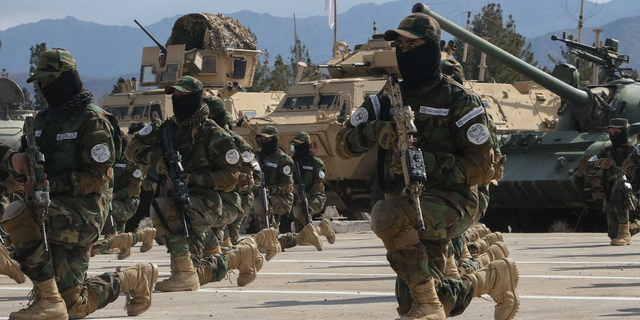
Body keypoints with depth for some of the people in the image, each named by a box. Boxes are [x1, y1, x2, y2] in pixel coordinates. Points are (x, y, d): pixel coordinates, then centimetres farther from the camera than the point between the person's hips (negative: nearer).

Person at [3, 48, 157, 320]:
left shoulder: (92, 121, -8)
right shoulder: (44, 119, 16)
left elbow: (98, 178, -15)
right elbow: (33, 160, 23)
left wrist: (52, 184, -24)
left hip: (84, 209, -8)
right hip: (56, 211, 8)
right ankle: (135, 279, 29)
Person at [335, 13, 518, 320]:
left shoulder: (457, 100, -7)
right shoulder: (388, 98, 10)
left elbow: (483, 167, -10)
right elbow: (345, 142, 4)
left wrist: (430, 164, -23)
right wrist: (377, 130, -17)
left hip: (450, 200, -7)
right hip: (407, 205, 7)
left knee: (386, 214, -36)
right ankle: (495, 277, 31)